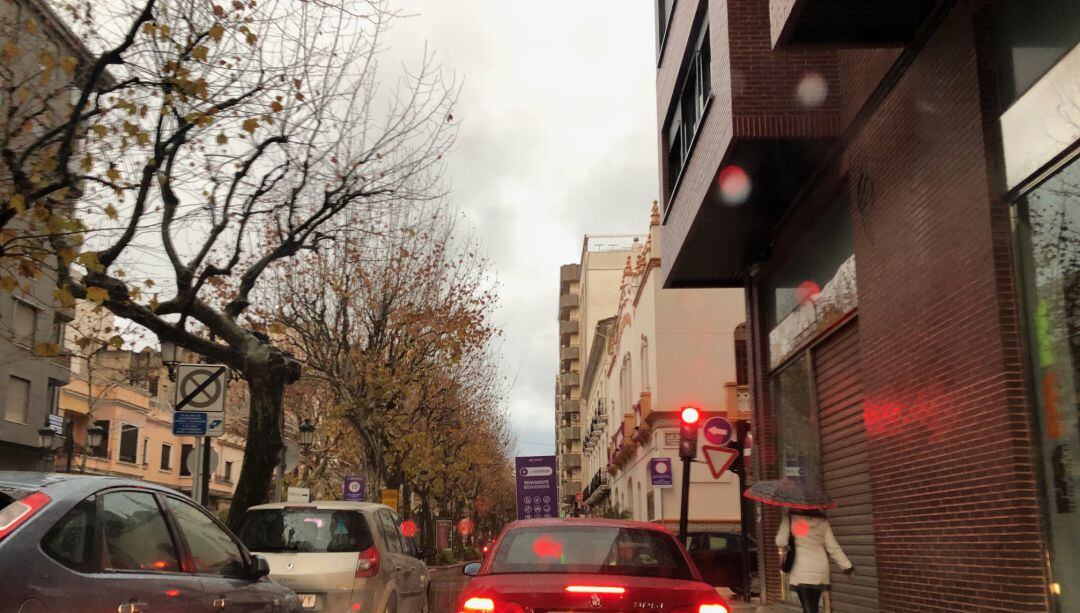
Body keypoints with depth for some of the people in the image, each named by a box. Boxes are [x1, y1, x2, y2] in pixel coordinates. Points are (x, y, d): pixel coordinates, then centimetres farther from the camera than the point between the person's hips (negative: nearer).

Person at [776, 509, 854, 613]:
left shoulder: (790, 518, -6)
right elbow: (833, 547, 2)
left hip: (801, 571, -4)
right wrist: (847, 565, 8)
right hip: (820, 570, 4)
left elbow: (781, 542, -7)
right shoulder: (822, 521, 3)